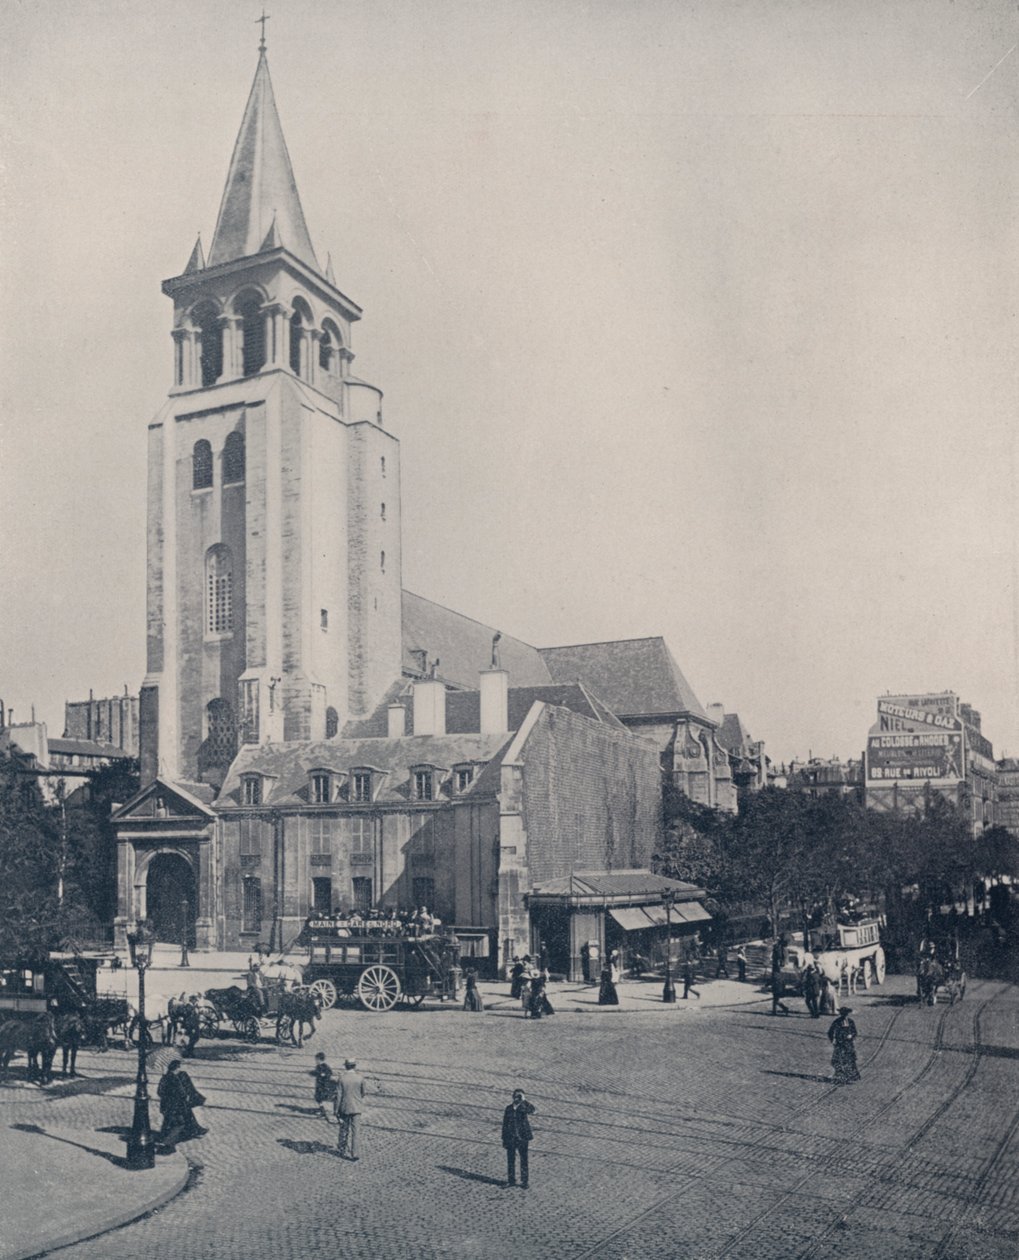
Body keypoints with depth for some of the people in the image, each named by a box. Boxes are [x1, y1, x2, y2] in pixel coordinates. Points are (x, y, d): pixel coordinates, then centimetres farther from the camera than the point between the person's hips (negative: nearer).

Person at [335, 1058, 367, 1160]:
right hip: (356, 1108, 0)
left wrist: (336, 1110, -3)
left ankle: (343, 1151, 27)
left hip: (344, 1108, 0)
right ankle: (355, 1154, 2)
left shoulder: (341, 1078, -11)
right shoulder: (360, 1077, -7)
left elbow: (338, 1095, -10)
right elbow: (363, 1093, 5)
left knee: (344, 1130, 16)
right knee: (356, 1131, 4)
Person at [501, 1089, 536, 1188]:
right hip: (511, 1138, 3)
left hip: (522, 1138, -2)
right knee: (510, 1160, 9)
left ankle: (524, 1181, 14)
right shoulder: (509, 1108, 4)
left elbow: (531, 1110, -29)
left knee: (524, 1160, 4)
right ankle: (511, 1180, 21)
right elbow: (505, 1124, 8)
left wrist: (523, 1100, -29)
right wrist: (504, 1139, 7)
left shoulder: (524, 1107, -5)